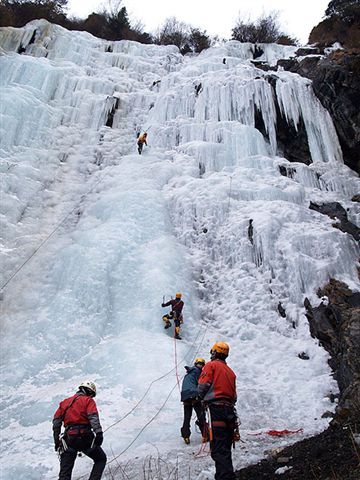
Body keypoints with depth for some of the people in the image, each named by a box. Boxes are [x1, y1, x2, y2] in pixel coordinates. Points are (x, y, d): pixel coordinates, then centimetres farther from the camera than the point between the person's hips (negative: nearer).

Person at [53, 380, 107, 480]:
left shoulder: (65, 402, 21)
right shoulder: (88, 400, 5)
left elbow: (56, 421, 15)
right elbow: (93, 417, -13)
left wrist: (57, 441, 18)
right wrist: (99, 433, -22)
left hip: (69, 439, 4)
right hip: (85, 437, -4)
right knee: (101, 459, 17)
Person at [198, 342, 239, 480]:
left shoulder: (211, 365, 0)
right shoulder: (230, 371, 21)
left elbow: (202, 386, -9)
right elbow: (234, 395, 19)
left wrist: (202, 397, 10)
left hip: (216, 408, -8)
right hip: (230, 410, 8)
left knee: (218, 449, -11)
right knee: (225, 449, 15)